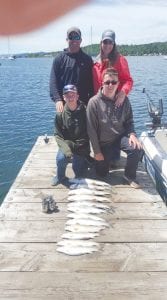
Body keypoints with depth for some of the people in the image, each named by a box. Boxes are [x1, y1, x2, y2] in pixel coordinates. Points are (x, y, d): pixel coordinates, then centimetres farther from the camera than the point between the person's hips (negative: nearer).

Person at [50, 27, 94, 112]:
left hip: (84, 103, 2)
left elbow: (92, 83, 9)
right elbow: (53, 82, -2)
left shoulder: (87, 59, 10)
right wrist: (57, 99, -16)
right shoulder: (59, 58, 4)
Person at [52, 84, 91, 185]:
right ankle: (60, 177, 2)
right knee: (61, 158, -29)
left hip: (81, 147, -1)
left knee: (79, 174, -8)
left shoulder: (85, 111, -11)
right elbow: (58, 135, -3)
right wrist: (65, 148, -21)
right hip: (66, 144, 1)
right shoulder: (60, 114, -6)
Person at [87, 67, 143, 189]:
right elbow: (91, 129, -14)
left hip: (120, 137, 1)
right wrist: (97, 151, -11)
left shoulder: (124, 100, -8)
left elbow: (129, 121, 3)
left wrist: (132, 134, -18)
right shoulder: (94, 102, -18)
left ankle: (129, 176, -3)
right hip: (103, 142, -1)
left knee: (137, 149, -29)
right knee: (102, 173, 6)